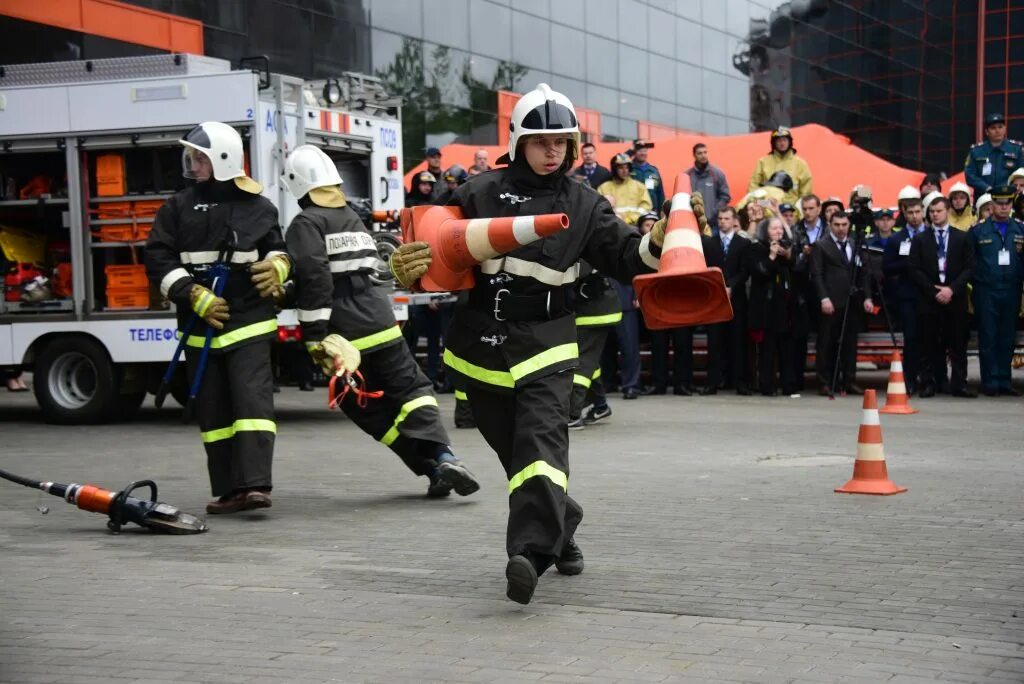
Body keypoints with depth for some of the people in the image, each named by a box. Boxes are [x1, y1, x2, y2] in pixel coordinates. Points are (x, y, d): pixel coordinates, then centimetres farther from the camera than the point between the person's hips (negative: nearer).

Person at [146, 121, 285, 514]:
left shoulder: (258, 208, 2)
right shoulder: (179, 208, 5)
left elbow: (276, 249, 14)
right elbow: (158, 260, -1)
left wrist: (277, 267, -11)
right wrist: (194, 296, -12)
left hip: (249, 323, -2)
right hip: (200, 327, 2)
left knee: (253, 401, -13)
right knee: (213, 411, 4)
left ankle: (255, 485, -18)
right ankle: (228, 491, 9)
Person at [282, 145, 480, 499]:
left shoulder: (306, 224, -5)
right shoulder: (353, 218, 19)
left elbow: (313, 279, -19)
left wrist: (315, 338, -17)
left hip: (343, 336, -5)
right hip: (380, 322, 5)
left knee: (374, 411, 7)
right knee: (411, 389, 12)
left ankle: (432, 468, -3)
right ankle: (443, 456, -12)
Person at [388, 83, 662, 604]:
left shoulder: (582, 204, 6)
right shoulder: (480, 194, 4)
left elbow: (624, 257, 2)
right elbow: (437, 244, 7)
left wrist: (657, 244, -18)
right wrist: (409, 265, -14)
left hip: (544, 343, -1)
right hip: (481, 342, 2)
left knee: (541, 441, -19)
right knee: (513, 448, 10)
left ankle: (531, 551, -29)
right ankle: (560, 531, 31)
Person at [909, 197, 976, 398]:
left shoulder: (962, 238, 9)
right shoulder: (920, 239, 9)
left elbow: (969, 268, 3)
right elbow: (915, 270, 2)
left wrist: (951, 289, -9)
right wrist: (934, 291, -8)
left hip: (955, 298, 0)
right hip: (928, 299, 0)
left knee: (958, 344, 0)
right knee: (930, 345, -1)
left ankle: (959, 384, 3)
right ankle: (928, 384, 3)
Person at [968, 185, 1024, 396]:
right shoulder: (978, 230, 3)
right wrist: (974, 279, -6)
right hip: (986, 292, -2)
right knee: (988, 338, -1)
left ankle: (1004, 382, 12)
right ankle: (990, 382, 4)